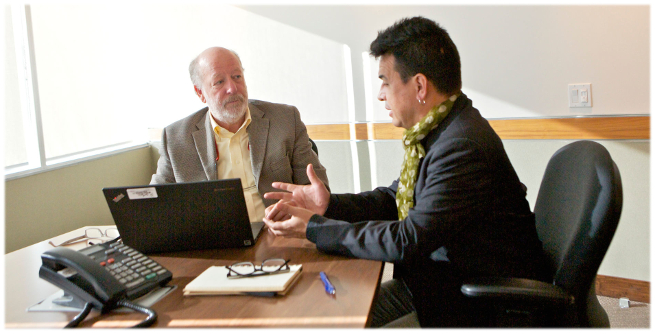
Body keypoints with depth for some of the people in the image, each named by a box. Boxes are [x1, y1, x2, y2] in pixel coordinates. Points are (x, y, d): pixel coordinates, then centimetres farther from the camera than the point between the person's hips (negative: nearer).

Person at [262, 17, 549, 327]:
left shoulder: (464, 146, -30)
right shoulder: (435, 130, 1)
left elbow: (407, 242, -29)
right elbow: (394, 198, 9)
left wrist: (314, 229, -21)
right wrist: (329, 204, -6)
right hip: (445, 270, 8)